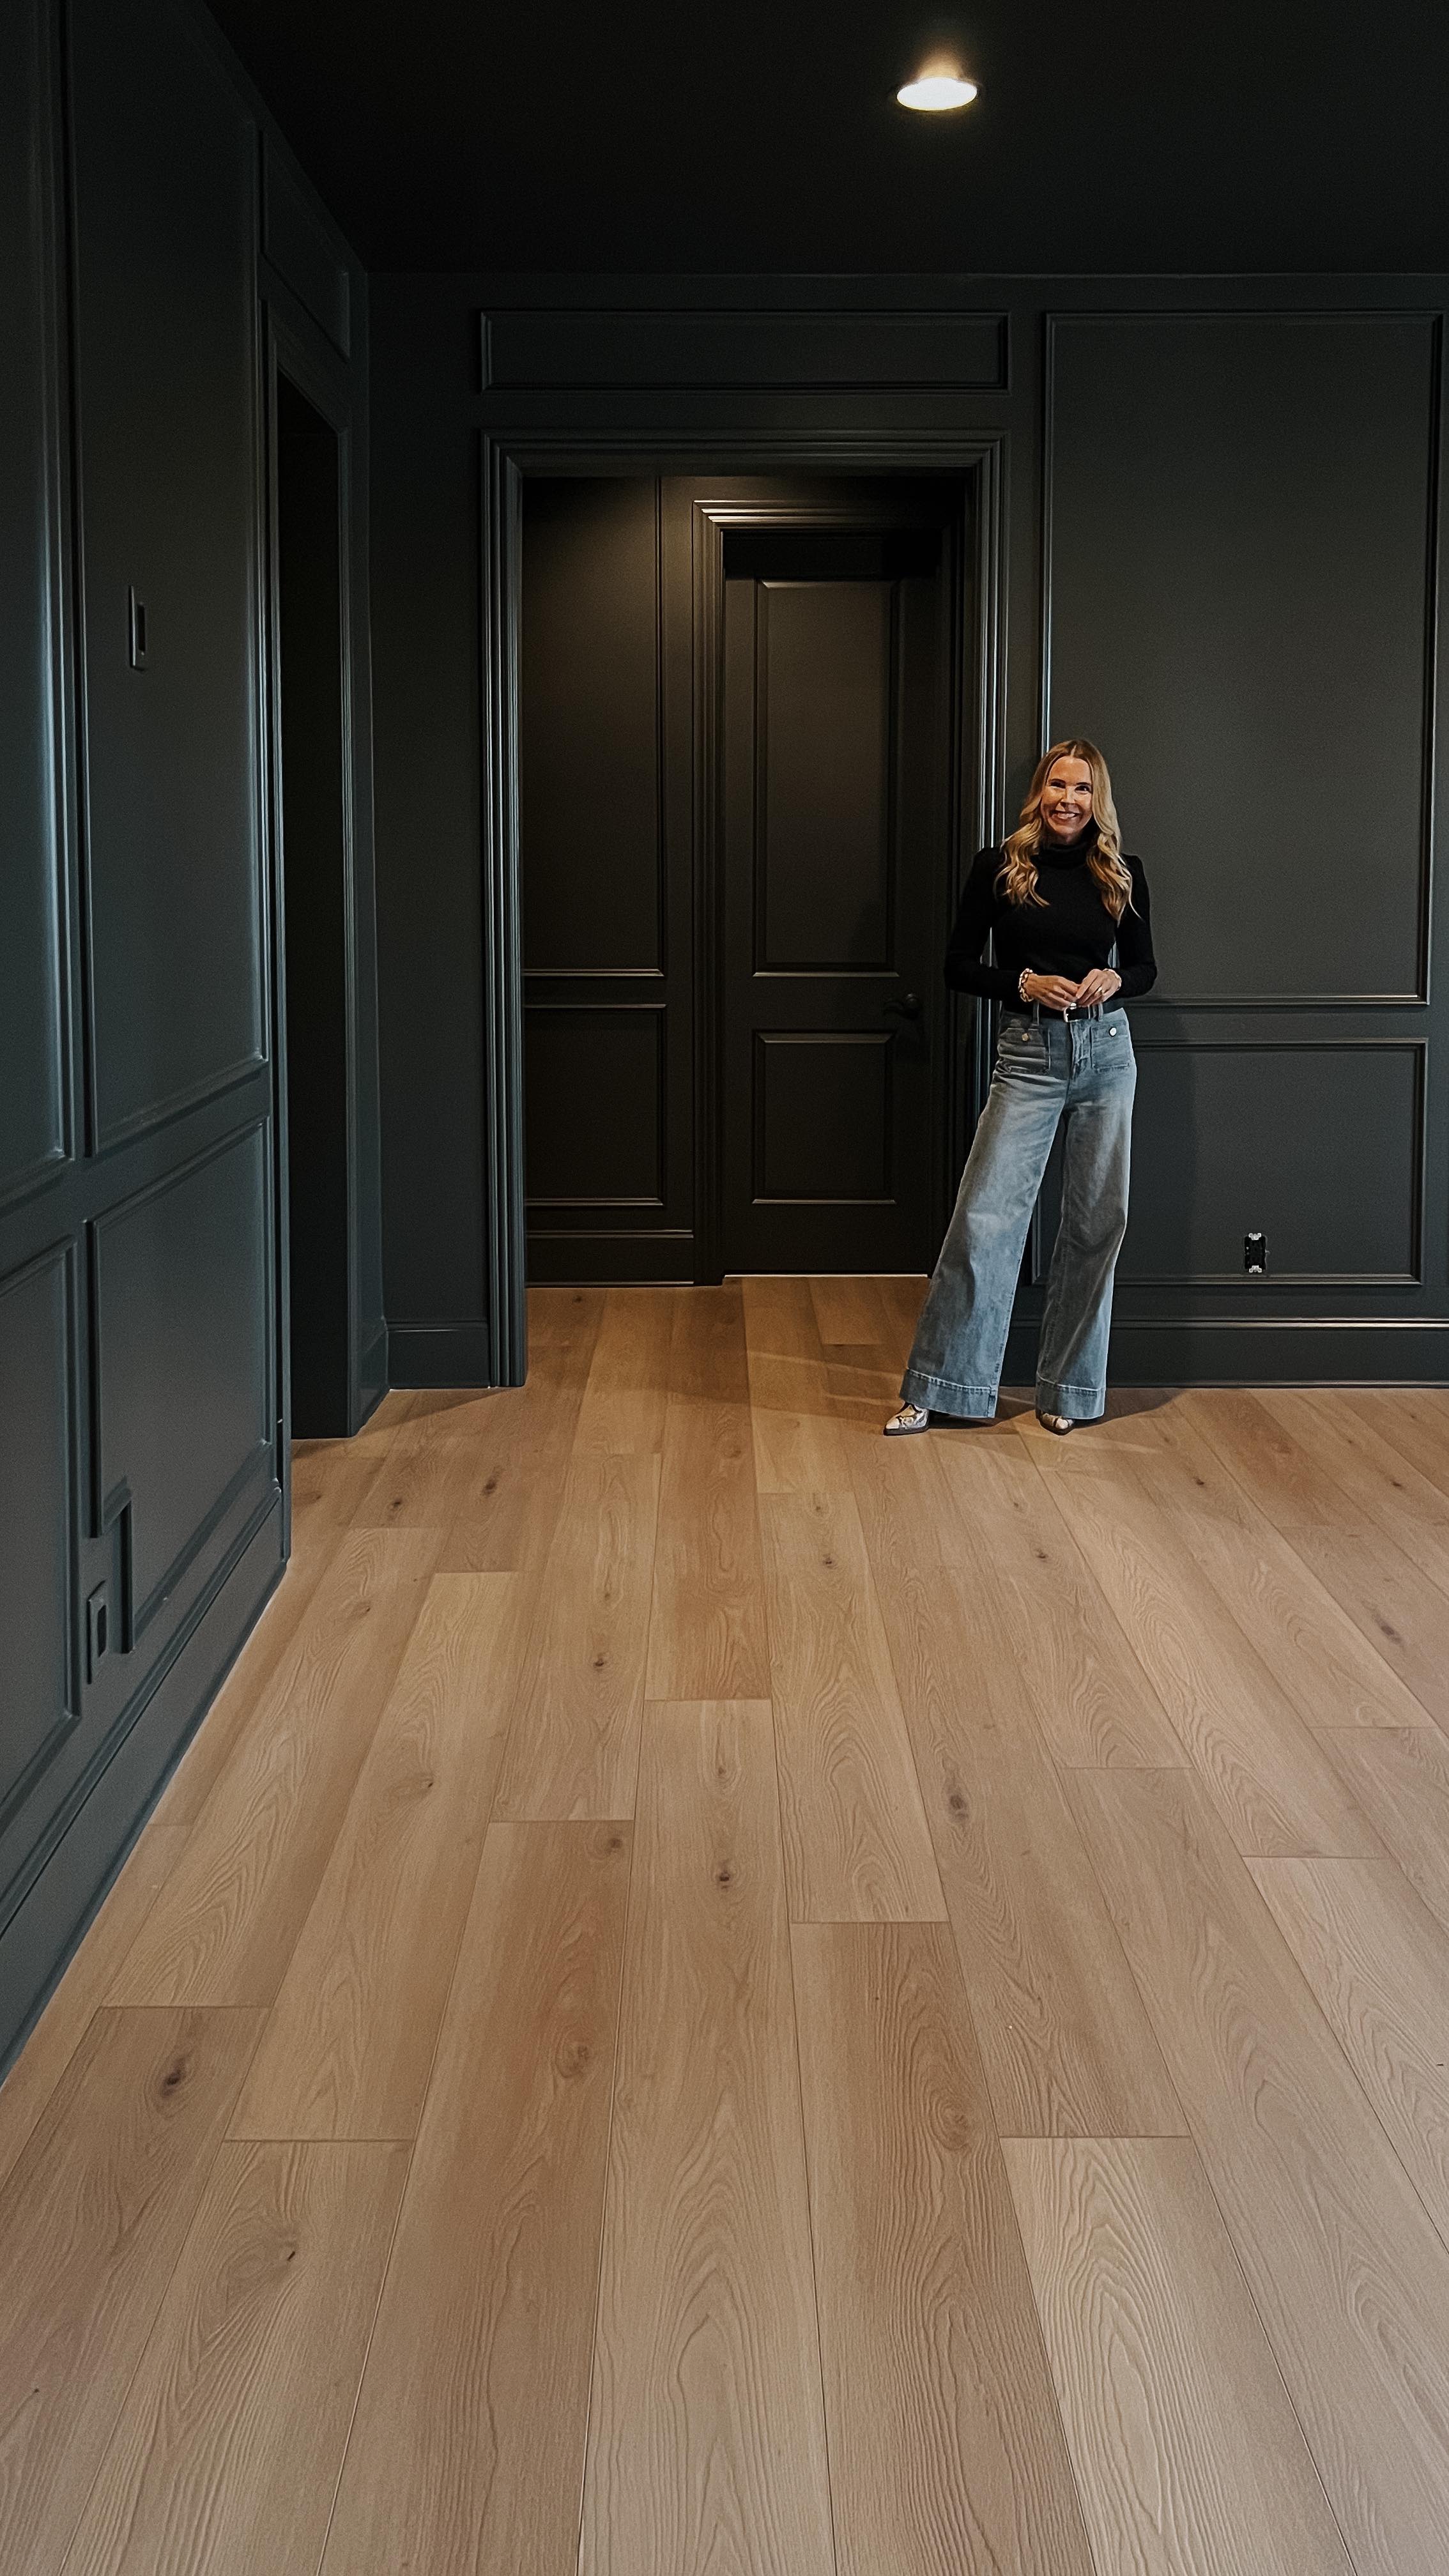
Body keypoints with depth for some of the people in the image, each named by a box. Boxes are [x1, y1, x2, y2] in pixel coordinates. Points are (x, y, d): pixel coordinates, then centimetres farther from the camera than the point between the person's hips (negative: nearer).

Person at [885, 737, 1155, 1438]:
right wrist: (1024, 984, -14)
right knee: (985, 1216, -7)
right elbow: (958, 966, 1)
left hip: (1107, 1054, 3)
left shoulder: (1121, 874, 5)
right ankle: (934, 1389, 1)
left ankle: (1066, 1389, 18)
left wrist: (1114, 980, -8)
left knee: (1096, 1222, 5)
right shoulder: (999, 867, -1)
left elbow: (1145, 967, 14)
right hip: (1028, 1056, -3)